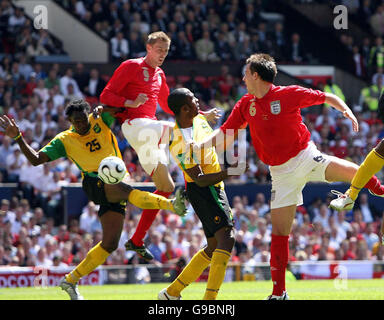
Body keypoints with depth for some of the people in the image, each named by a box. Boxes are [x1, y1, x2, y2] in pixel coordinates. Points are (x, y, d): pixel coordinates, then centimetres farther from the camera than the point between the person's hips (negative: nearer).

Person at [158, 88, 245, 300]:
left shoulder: (199, 119, 3)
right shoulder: (179, 143, -24)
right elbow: (199, 179, -26)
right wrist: (225, 174, -38)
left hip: (215, 188, 10)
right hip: (203, 190, -10)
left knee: (214, 247, 13)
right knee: (226, 239, -22)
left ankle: (171, 292, 21)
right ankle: (209, 298, -28)